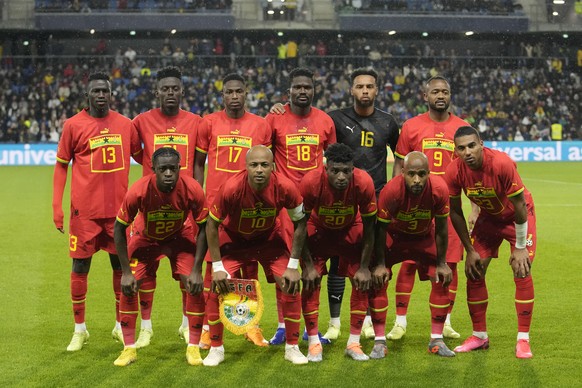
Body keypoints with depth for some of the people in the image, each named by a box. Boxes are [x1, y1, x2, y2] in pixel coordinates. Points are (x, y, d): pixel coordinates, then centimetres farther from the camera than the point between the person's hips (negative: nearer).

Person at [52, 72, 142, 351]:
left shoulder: (125, 124, 5)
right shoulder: (74, 125, -2)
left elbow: (140, 156, 19)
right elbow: (61, 166, 3)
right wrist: (57, 207, -3)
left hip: (118, 208, 3)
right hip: (85, 210, -2)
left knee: (121, 265, 9)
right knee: (80, 267, 3)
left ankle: (121, 326, 23)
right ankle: (80, 330, 16)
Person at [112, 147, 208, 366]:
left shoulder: (192, 190, -32)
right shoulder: (139, 191, -33)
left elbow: (204, 228, -17)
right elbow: (119, 228, -20)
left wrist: (196, 270, -21)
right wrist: (126, 272, -21)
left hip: (181, 237, 0)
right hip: (146, 237, 0)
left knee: (194, 286, -14)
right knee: (128, 287, -12)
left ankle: (193, 347, 2)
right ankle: (129, 348, 3)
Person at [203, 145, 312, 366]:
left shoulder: (285, 188, -30)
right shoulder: (231, 189, -35)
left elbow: (299, 224, -12)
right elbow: (212, 225, -19)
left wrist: (293, 266, -14)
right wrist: (217, 267, -20)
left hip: (270, 237, 1)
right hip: (233, 238, -1)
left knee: (291, 286, -8)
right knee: (217, 288, -13)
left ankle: (292, 348, 9)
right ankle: (216, 349, 6)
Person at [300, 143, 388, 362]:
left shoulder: (364, 183, -33)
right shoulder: (311, 183, -35)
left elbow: (369, 227, -17)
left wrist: (364, 267, -14)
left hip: (351, 230, 1)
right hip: (318, 230, -1)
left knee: (362, 281, -7)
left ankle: (354, 343, 6)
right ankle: (314, 343, 0)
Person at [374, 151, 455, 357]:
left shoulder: (439, 189, -30)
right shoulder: (391, 191, -36)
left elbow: (441, 228, -14)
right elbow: (381, 229, -21)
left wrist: (441, 263, -8)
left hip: (425, 237, 2)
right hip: (394, 236, -2)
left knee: (442, 279, -7)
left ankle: (436, 340, 7)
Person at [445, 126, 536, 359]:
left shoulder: (502, 163, -35)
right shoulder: (454, 171, -23)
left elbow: (520, 205, -24)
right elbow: (455, 212, -7)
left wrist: (520, 248, -19)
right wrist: (470, 250, -6)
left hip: (517, 216, -4)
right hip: (488, 217, 4)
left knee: (522, 272, -13)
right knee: (474, 273, -1)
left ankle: (523, 340, -5)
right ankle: (479, 336, 14)